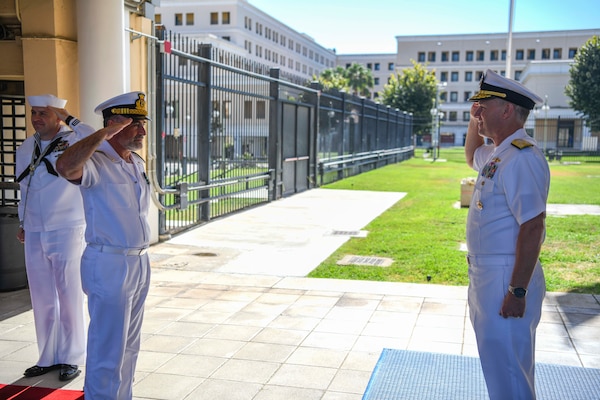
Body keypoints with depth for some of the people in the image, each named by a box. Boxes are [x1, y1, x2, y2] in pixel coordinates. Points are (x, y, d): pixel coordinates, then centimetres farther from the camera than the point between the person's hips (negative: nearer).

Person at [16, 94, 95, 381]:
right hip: (34, 235, 5)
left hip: (66, 231, -5)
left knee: (69, 298, 4)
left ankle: (71, 358, 17)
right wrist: (23, 223, 18)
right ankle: (48, 357, 25)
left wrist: (69, 119, -21)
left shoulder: (73, 142, -7)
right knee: (42, 300, 11)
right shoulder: (25, 149, 11)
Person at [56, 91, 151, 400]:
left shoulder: (138, 164, 10)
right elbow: (65, 166, -37)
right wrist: (104, 133, -32)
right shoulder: (96, 162, -17)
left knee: (129, 345, 19)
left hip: (139, 263, 9)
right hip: (109, 266, -8)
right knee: (107, 350, 0)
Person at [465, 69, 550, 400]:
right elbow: (472, 157, 35)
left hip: (507, 280, -10)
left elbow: (532, 227, -26)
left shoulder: (520, 157, -21)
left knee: (507, 369, -1)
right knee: (498, 360, 24)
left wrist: (518, 292, -26)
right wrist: (475, 122, 17)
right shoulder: (497, 154, 10)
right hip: (486, 273, 10)